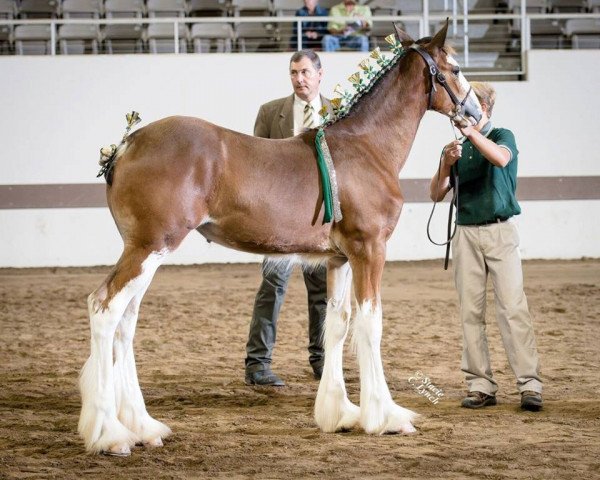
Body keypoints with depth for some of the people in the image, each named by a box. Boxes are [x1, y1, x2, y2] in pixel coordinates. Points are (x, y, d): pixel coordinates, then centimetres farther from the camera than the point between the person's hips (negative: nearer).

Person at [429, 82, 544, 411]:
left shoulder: (502, 136, 2)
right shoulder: (456, 148, 13)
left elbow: (501, 158, -22)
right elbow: (436, 194, 7)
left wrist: (470, 130, -30)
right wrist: (446, 164, -11)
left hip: (499, 231, -4)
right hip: (466, 233, 4)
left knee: (513, 308, -9)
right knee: (471, 313, 1)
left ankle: (530, 385, -11)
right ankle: (480, 387, 4)